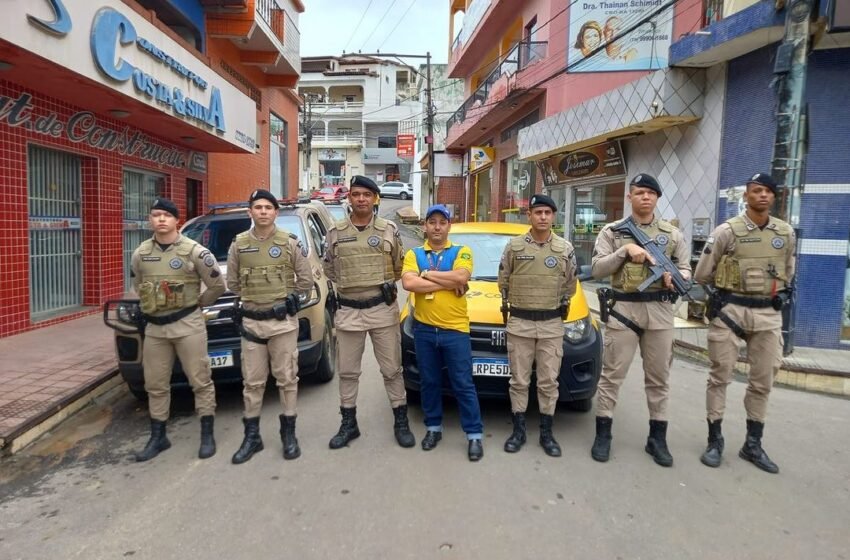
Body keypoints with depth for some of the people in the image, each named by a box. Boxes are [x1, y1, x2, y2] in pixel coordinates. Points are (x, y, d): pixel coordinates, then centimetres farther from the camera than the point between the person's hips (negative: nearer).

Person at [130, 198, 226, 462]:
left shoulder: (194, 251, -8)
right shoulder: (139, 254, 5)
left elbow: (217, 285, -3)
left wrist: (198, 302, 5)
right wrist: (151, 305, 15)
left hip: (188, 325, -4)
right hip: (154, 327, 5)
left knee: (200, 381, 1)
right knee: (155, 385, 11)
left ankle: (207, 435, 12)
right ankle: (158, 437, 25)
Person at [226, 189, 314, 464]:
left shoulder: (290, 243, -1)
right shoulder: (238, 245, 4)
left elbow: (305, 280, 2)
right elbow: (233, 283, 12)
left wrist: (285, 297, 5)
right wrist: (253, 297, 8)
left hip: (283, 321, -2)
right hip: (251, 322, 2)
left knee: (287, 379, 5)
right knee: (252, 382, 8)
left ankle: (289, 434, 18)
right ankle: (252, 436, 20)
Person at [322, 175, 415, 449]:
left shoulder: (389, 230, -1)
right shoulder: (335, 233, 2)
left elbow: (400, 267, 8)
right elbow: (329, 269, 13)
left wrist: (383, 283, 5)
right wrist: (350, 284, 8)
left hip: (383, 310, -1)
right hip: (348, 312, 2)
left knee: (392, 369, 7)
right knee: (347, 371, 10)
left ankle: (401, 421, 21)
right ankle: (348, 423, 25)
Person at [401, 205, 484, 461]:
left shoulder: (462, 252, 2)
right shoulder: (414, 254, 5)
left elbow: (461, 277, -18)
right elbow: (408, 283, -14)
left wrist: (426, 274, -11)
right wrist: (448, 283, -14)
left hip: (455, 330, -2)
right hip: (424, 329, 2)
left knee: (463, 384, 4)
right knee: (429, 382, 14)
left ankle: (474, 434, 14)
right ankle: (433, 428, 29)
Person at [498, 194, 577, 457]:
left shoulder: (565, 249, 2)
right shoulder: (514, 246, -1)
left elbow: (569, 286, 12)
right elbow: (503, 283, 8)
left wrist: (556, 305, 13)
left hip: (552, 324, 1)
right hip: (519, 323, -1)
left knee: (549, 381, 6)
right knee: (519, 380, 6)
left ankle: (546, 433, 18)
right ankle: (518, 430, 18)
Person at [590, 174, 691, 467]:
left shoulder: (672, 234, 9)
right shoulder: (612, 231, 2)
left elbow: (686, 269, 9)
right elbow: (597, 269, -6)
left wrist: (675, 277, -14)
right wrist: (625, 250, -17)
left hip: (660, 312, 3)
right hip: (623, 310, -2)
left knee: (659, 377, 10)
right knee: (612, 375, 3)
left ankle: (657, 438, 22)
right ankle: (603, 434, 14)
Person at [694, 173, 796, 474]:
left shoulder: (786, 233, 6)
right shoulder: (727, 231, -7)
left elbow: (788, 272, 21)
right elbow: (702, 274, -1)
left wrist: (777, 294, 12)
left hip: (769, 315, 4)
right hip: (730, 312, -4)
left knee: (762, 381, 9)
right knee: (720, 376, 2)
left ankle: (753, 444, 22)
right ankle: (715, 440, 14)